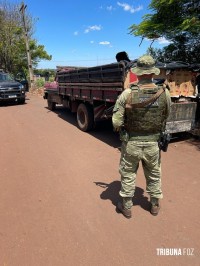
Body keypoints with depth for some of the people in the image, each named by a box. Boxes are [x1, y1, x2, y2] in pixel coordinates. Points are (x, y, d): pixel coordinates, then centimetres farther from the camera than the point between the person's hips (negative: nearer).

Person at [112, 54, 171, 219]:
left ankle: (126, 207, 34)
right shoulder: (165, 93, -10)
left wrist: (121, 130, 6)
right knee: (154, 175, 23)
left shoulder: (127, 94, -17)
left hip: (131, 143, -2)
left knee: (128, 175, 17)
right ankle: (155, 205, 43)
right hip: (153, 143, 2)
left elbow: (116, 123, -14)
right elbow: (166, 117, 3)